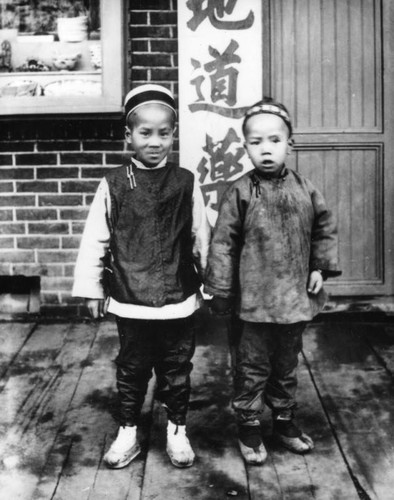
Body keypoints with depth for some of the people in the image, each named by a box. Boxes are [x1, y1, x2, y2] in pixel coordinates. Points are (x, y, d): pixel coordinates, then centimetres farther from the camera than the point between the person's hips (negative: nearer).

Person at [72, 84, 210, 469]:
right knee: (131, 370, 14)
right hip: (130, 300, 0)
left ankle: (177, 431, 32)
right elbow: (95, 239, -1)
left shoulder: (186, 183, -3)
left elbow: (200, 237, 3)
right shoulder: (113, 185, -5)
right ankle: (127, 433, 30)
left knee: (176, 370, 13)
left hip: (179, 300, 1)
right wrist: (92, 288, 1)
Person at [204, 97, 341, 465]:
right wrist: (220, 292, -8)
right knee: (251, 369, 9)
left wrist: (320, 268, 4)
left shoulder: (303, 189, -1)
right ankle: (248, 426, 27)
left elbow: (324, 228, 13)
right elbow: (222, 244, -8)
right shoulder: (239, 193, -11)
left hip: (296, 300, 4)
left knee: (286, 365, 20)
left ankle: (284, 420, 38)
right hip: (253, 303, -3)